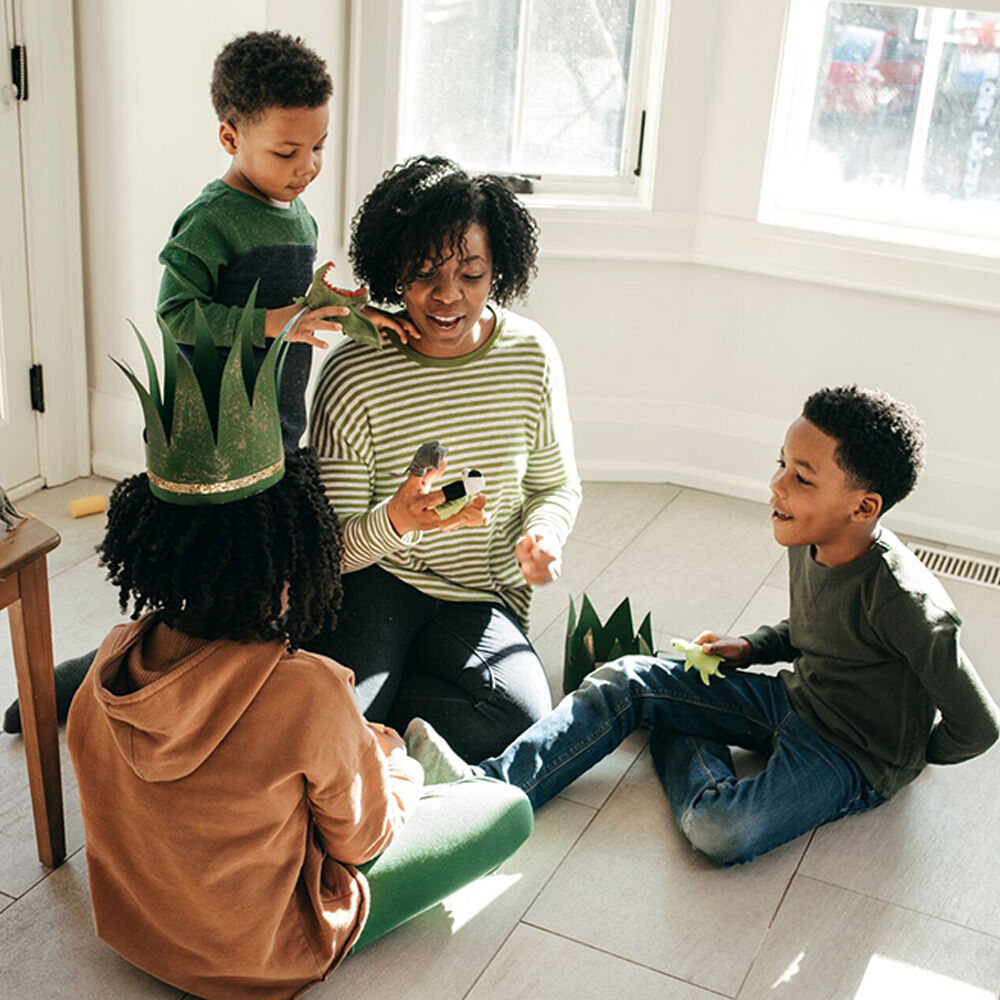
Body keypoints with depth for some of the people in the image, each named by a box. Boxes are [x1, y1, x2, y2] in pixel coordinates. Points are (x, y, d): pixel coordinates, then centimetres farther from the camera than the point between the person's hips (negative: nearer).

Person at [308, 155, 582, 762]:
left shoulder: (532, 355, -5)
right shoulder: (353, 376, -14)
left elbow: (558, 485, 8)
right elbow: (333, 546, -13)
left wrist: (544, 534, -17)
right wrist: (397, 520, -36)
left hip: (481, 598, 4)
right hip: (376, 580, -3)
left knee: (522, 713, -24)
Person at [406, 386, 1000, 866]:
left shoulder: (902, 599, -30)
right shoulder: (810, 544, -5)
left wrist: (912, 757, -4)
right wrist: (751, 648, 3)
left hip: (857, 757, -7)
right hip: (795, 699, 8)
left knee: (721, 831, -34)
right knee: (627, 680, -7)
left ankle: (681, 740, -4)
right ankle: (491, 784, -16)